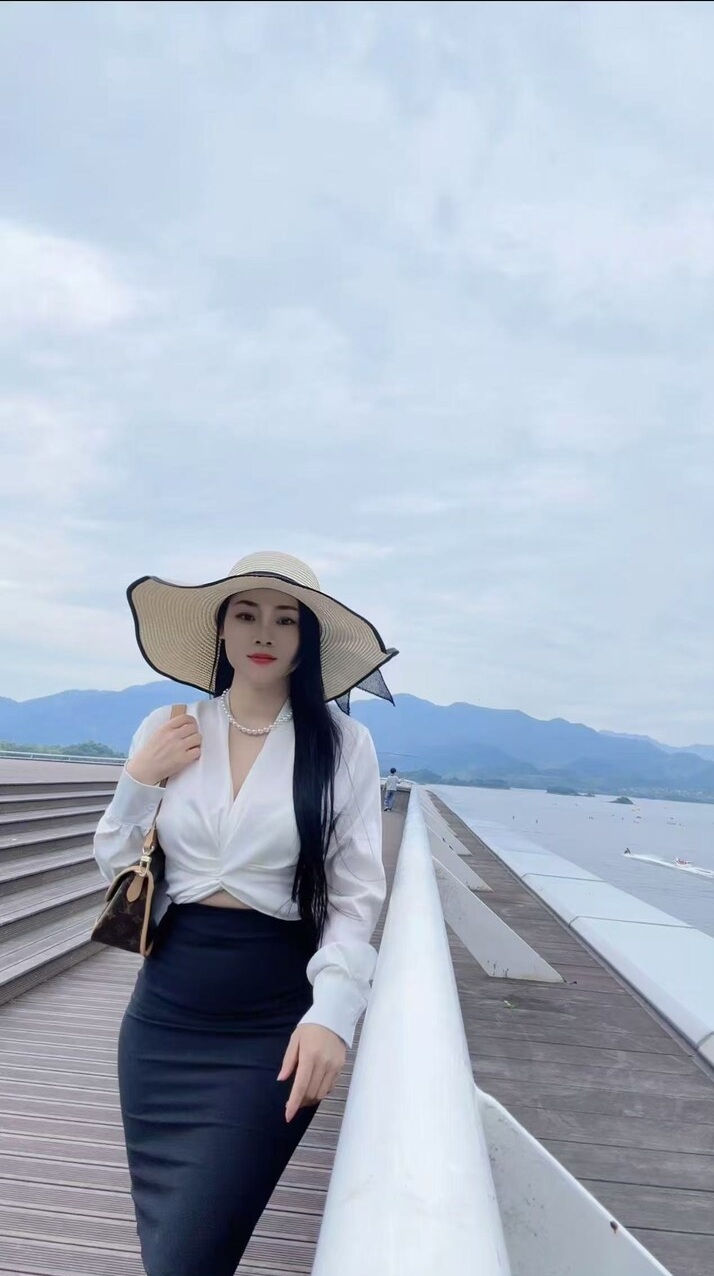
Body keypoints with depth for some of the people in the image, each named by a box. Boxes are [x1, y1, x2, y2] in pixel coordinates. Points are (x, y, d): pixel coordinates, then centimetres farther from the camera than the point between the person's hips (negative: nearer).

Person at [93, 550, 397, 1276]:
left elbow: (357, 899, -7)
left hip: (275, 1018, -3)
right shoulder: (165, 730, 1)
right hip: (165, 1007, 4)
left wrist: (331, 1012, -20)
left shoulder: (344, 744, -8)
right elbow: (117, 872, 8)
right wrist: (138, 783, -9)